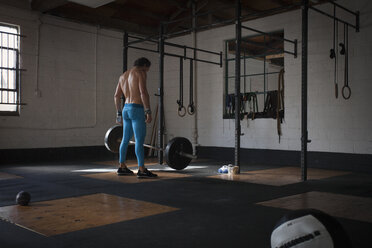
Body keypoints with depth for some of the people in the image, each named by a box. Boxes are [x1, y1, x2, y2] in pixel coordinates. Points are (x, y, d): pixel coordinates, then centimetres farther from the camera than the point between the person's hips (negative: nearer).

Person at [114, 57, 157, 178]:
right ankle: (142, 170, -11)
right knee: (139, 140, -10)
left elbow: (116, 96, 19)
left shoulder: (123, 75, 20)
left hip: (126, 109, 8)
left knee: (125, 139, 14)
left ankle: (122, 167, 21)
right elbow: (143, 93, -18)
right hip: (137, 109, -8)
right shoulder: (140, 73, -5)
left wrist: (119, 113, 22)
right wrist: (148, 112, -19)